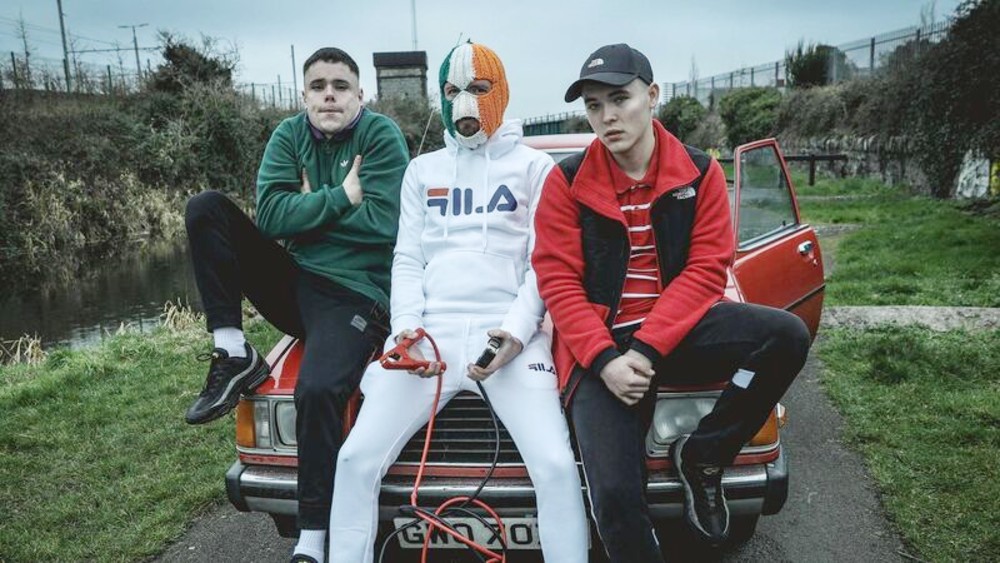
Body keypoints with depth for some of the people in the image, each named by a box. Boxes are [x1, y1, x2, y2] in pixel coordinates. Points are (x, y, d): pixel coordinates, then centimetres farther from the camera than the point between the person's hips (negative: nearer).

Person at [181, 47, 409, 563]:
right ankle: (234, 357, -9)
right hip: (294, 284, 6)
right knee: (206, 209, -9)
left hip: (356, 296, -5)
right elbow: (269, 215, -8)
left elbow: (381, 224, -17)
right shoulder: (289, 135, 8)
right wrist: (340, 198, -14)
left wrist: (310, 206, -8)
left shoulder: (382, 136, -4)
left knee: (317, 390, -30)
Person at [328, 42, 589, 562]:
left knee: (555, 465, -20)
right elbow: (407, 259, 14)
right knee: (357, 457, -9)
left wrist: (517, 330, -14)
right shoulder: (422, 170, 21)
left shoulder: (533, 166, 12)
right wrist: (406, 323, -5)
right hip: (430, 331, 3)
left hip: (509, 334, -2)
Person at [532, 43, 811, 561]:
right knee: (614, 494, -17)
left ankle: (702, 456, -4)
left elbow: (706, 272, -7)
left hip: (679, 329, 2)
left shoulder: (699, 173, 1)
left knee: (787, 336, -23)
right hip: (601, 346, -1)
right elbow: (558, 282, -6)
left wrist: (645, 349, -19)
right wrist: (605, 359, -20)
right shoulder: (567, 182, -2)